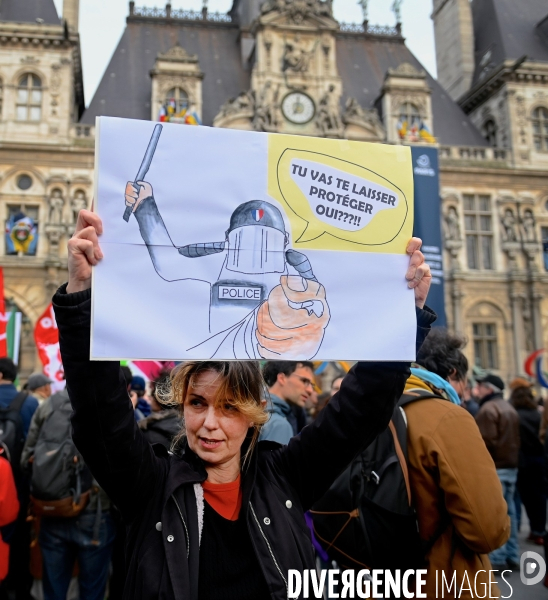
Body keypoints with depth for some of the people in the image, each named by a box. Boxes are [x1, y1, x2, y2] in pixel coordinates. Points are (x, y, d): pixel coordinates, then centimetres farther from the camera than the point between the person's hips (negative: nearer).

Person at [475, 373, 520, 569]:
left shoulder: (487, 409, -15)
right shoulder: (510, 408, 15)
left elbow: (486, 442, -19)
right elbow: (516, 439, 18)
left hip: (493, 468, -9)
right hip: (511, 466, 9)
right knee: (509, 511, 12)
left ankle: (497, 558, -2)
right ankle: (512, 556, 18)